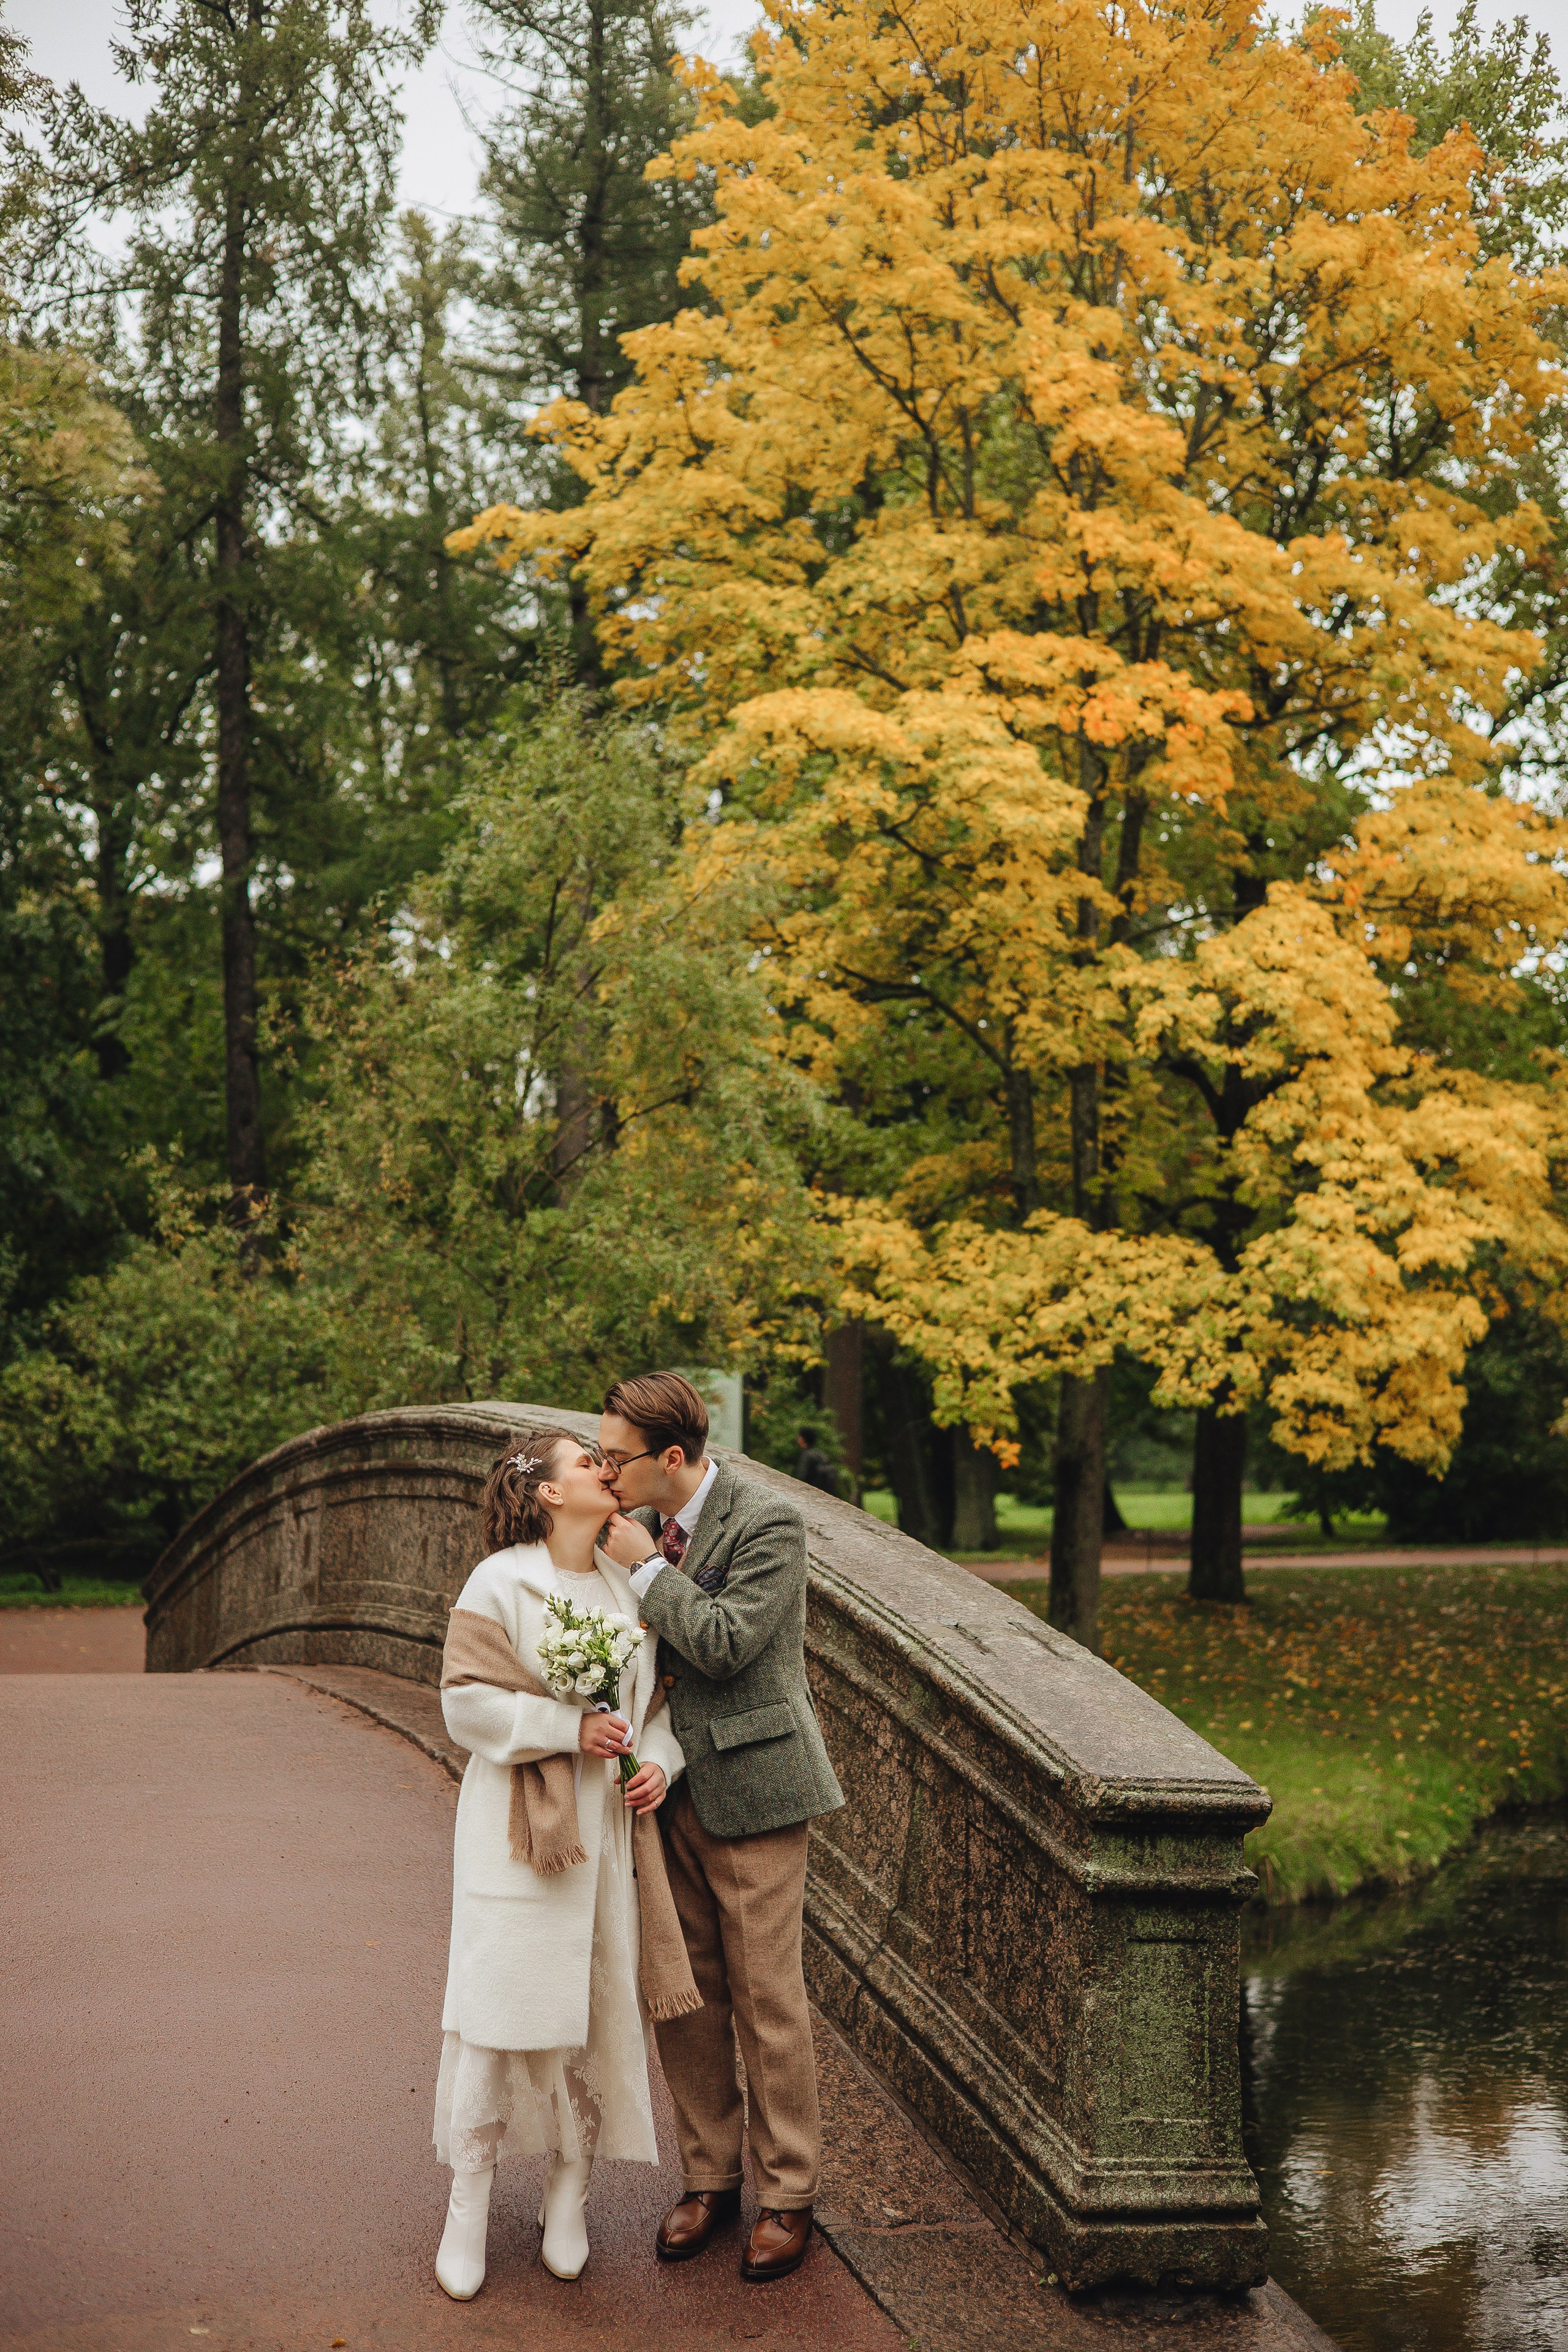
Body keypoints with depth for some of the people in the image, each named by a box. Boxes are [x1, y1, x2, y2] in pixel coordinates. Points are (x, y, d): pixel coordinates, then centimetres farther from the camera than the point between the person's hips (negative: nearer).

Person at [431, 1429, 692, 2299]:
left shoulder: (630, 1584, 9)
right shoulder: (499, 1583, -8)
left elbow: (660, 1695, 16)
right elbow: (467, 1701, -12)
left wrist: (658, 1760, -2)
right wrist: (569, 1728, -17)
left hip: (610, 1830, 5)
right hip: (519, 1832, -5)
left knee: (601, 2010, 8)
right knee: (500, 2007, -3)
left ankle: (568, 2197, 24)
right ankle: (468, 2207, 12)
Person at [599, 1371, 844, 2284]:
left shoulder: (769, 1522, -14)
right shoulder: (637, 1525, 6)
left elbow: (726, 1644, -23)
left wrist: (648, 1568, -15)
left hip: (750, 1787, -6)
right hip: (666, 1789, 6)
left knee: (767, 2000, 2)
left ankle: (788, 2196, 16)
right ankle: (710, 2176, 27)